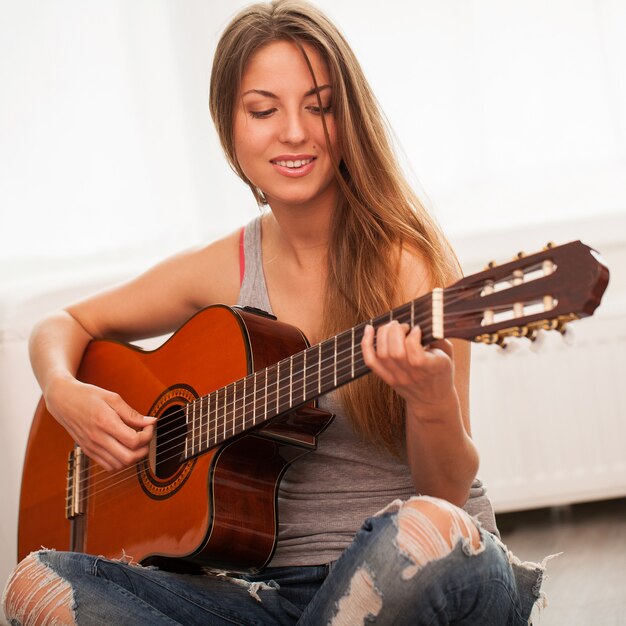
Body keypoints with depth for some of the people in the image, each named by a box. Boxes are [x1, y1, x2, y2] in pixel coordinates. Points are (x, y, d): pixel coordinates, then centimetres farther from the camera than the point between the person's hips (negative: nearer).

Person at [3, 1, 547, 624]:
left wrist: (434, 406, -31)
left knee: (428, 528, -39)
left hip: (415, 575, -2)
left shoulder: (406, 261, -7)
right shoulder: (224, 270, 5)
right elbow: (65, 325, 20)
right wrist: (65, 396, -2)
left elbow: (449, 491, -9)